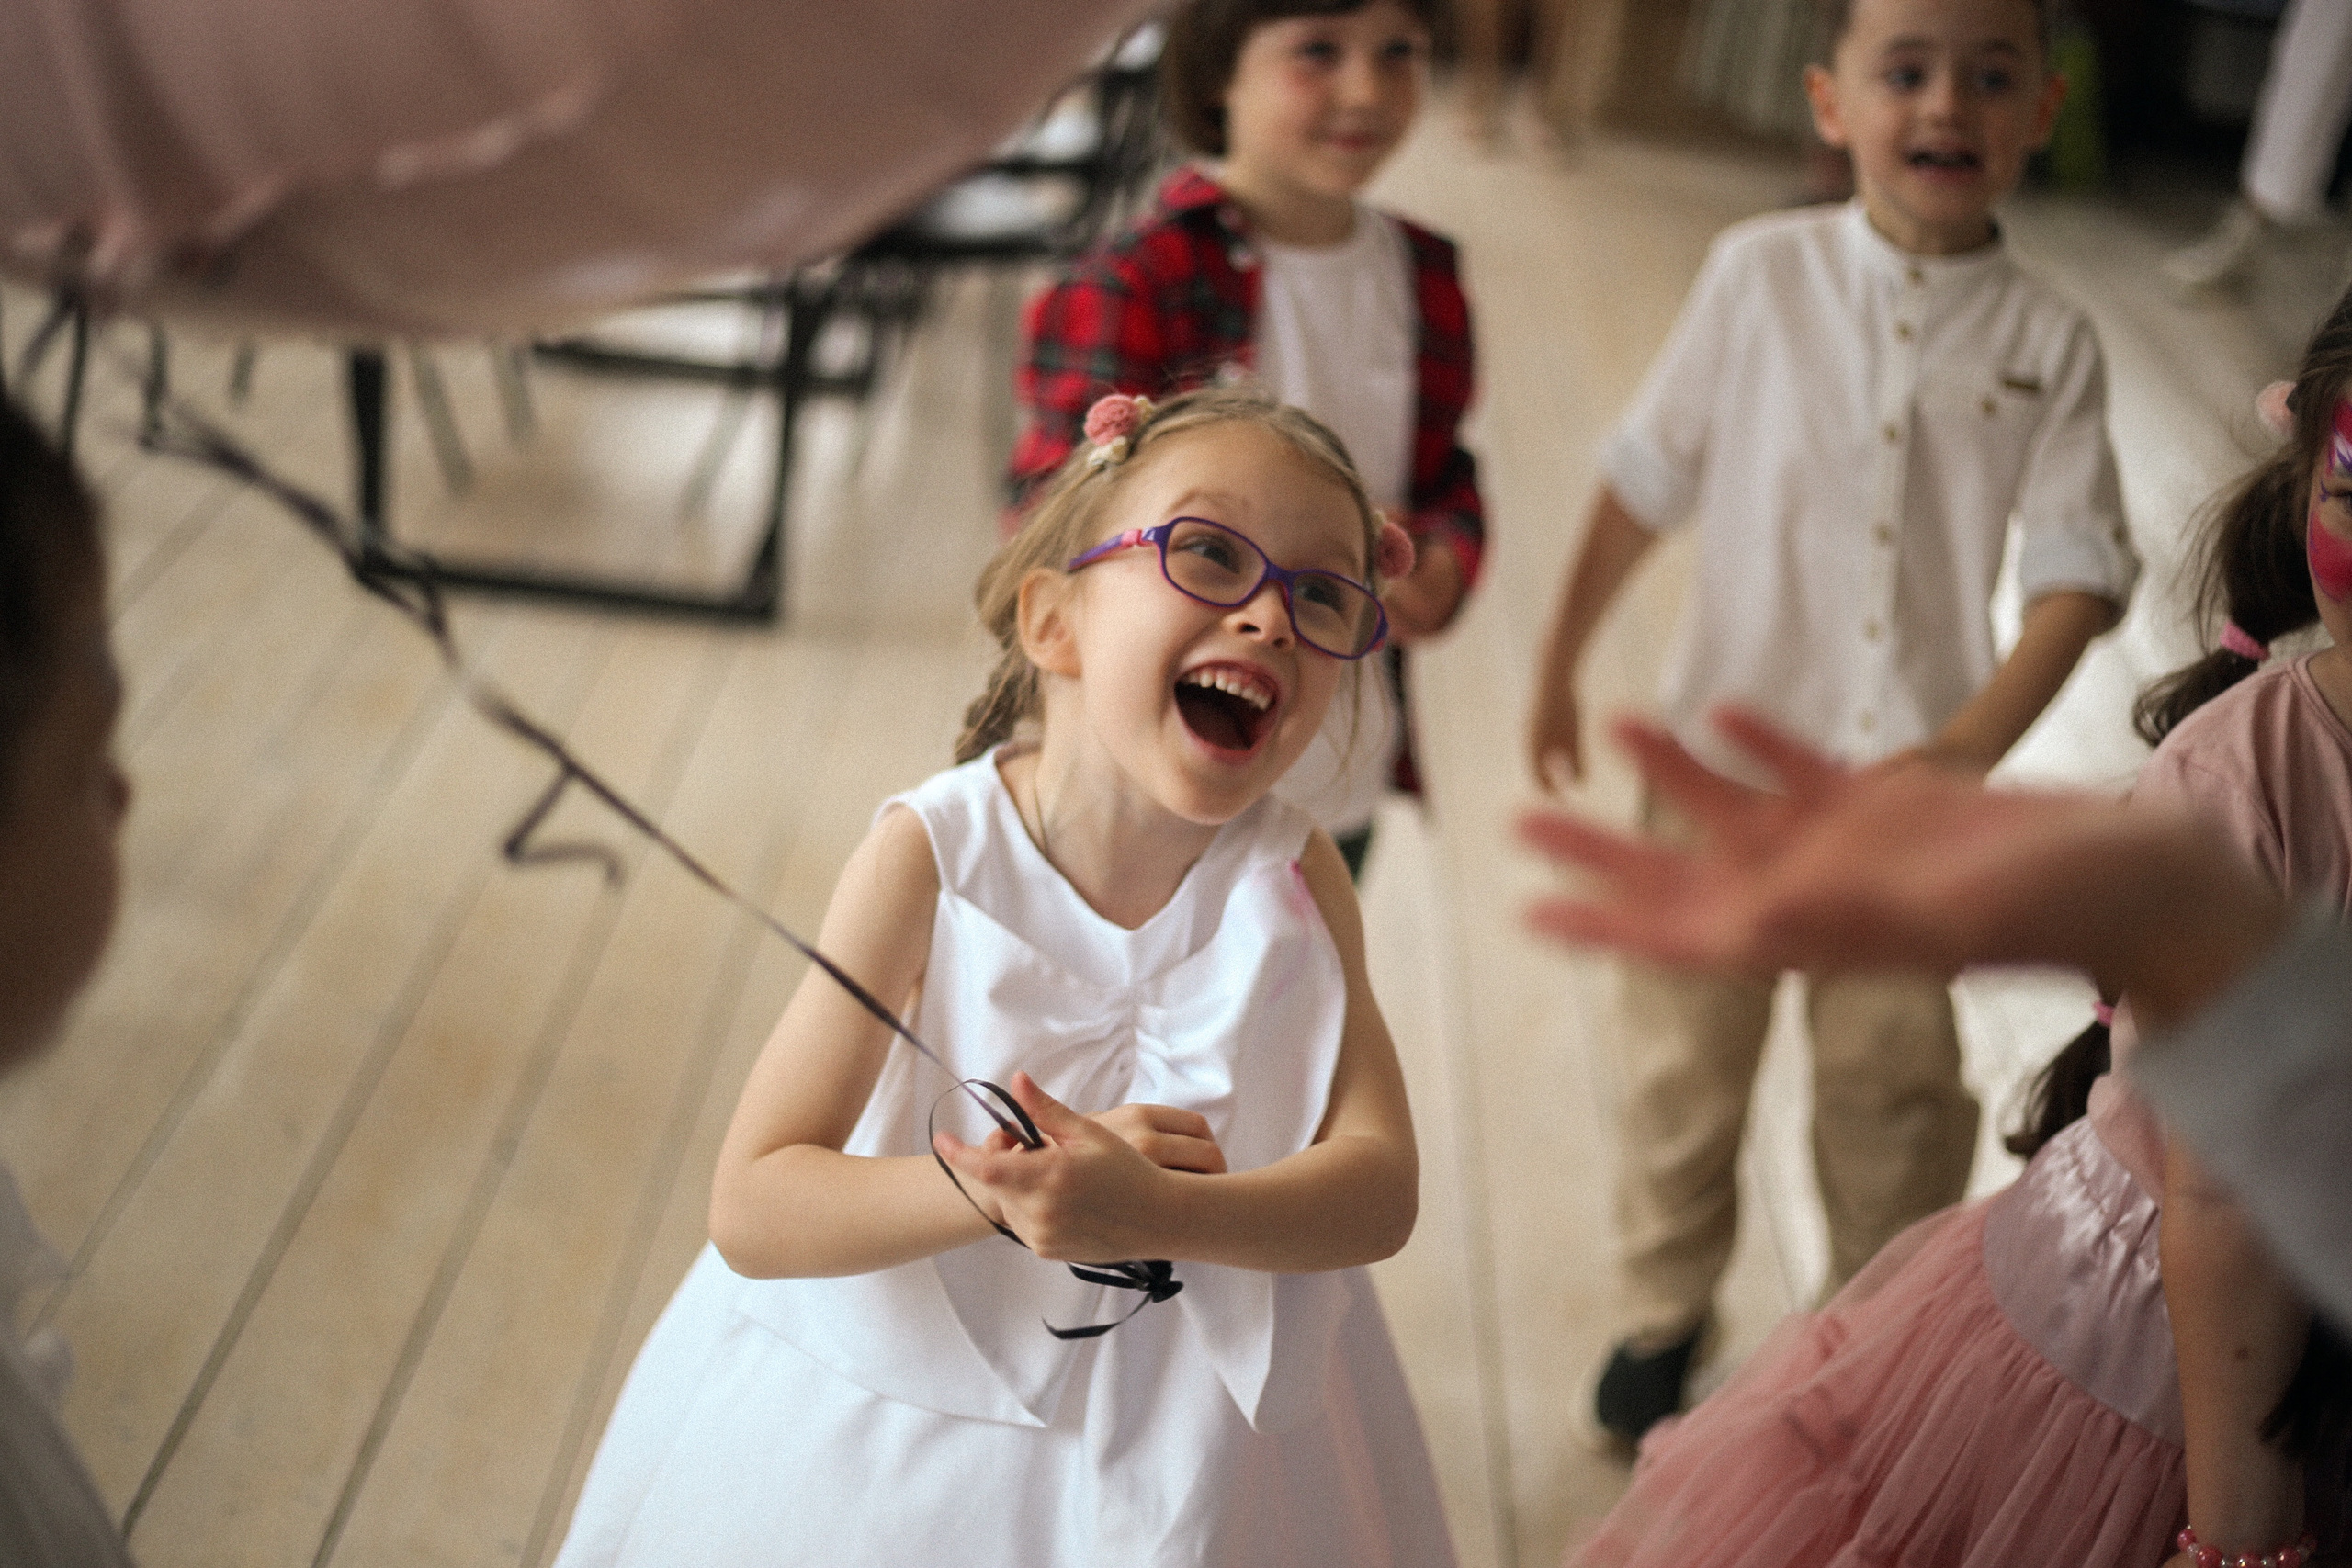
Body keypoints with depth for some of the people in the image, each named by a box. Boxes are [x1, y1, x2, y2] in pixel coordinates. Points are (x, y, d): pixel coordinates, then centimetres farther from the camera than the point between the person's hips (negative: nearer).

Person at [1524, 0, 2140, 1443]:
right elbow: (1650, 478, 1)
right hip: (1724, 754, 0)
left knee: (1893, 1078, 12)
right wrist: (1562, 658, 6)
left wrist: (1974, 743, -20)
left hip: (1907, 782, 0)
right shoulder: (1762, 274, -7)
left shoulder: (2052, 343, -6)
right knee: (1685, 1054, 13)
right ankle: (1667, 1312, 35)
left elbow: (2081, 567, -7)